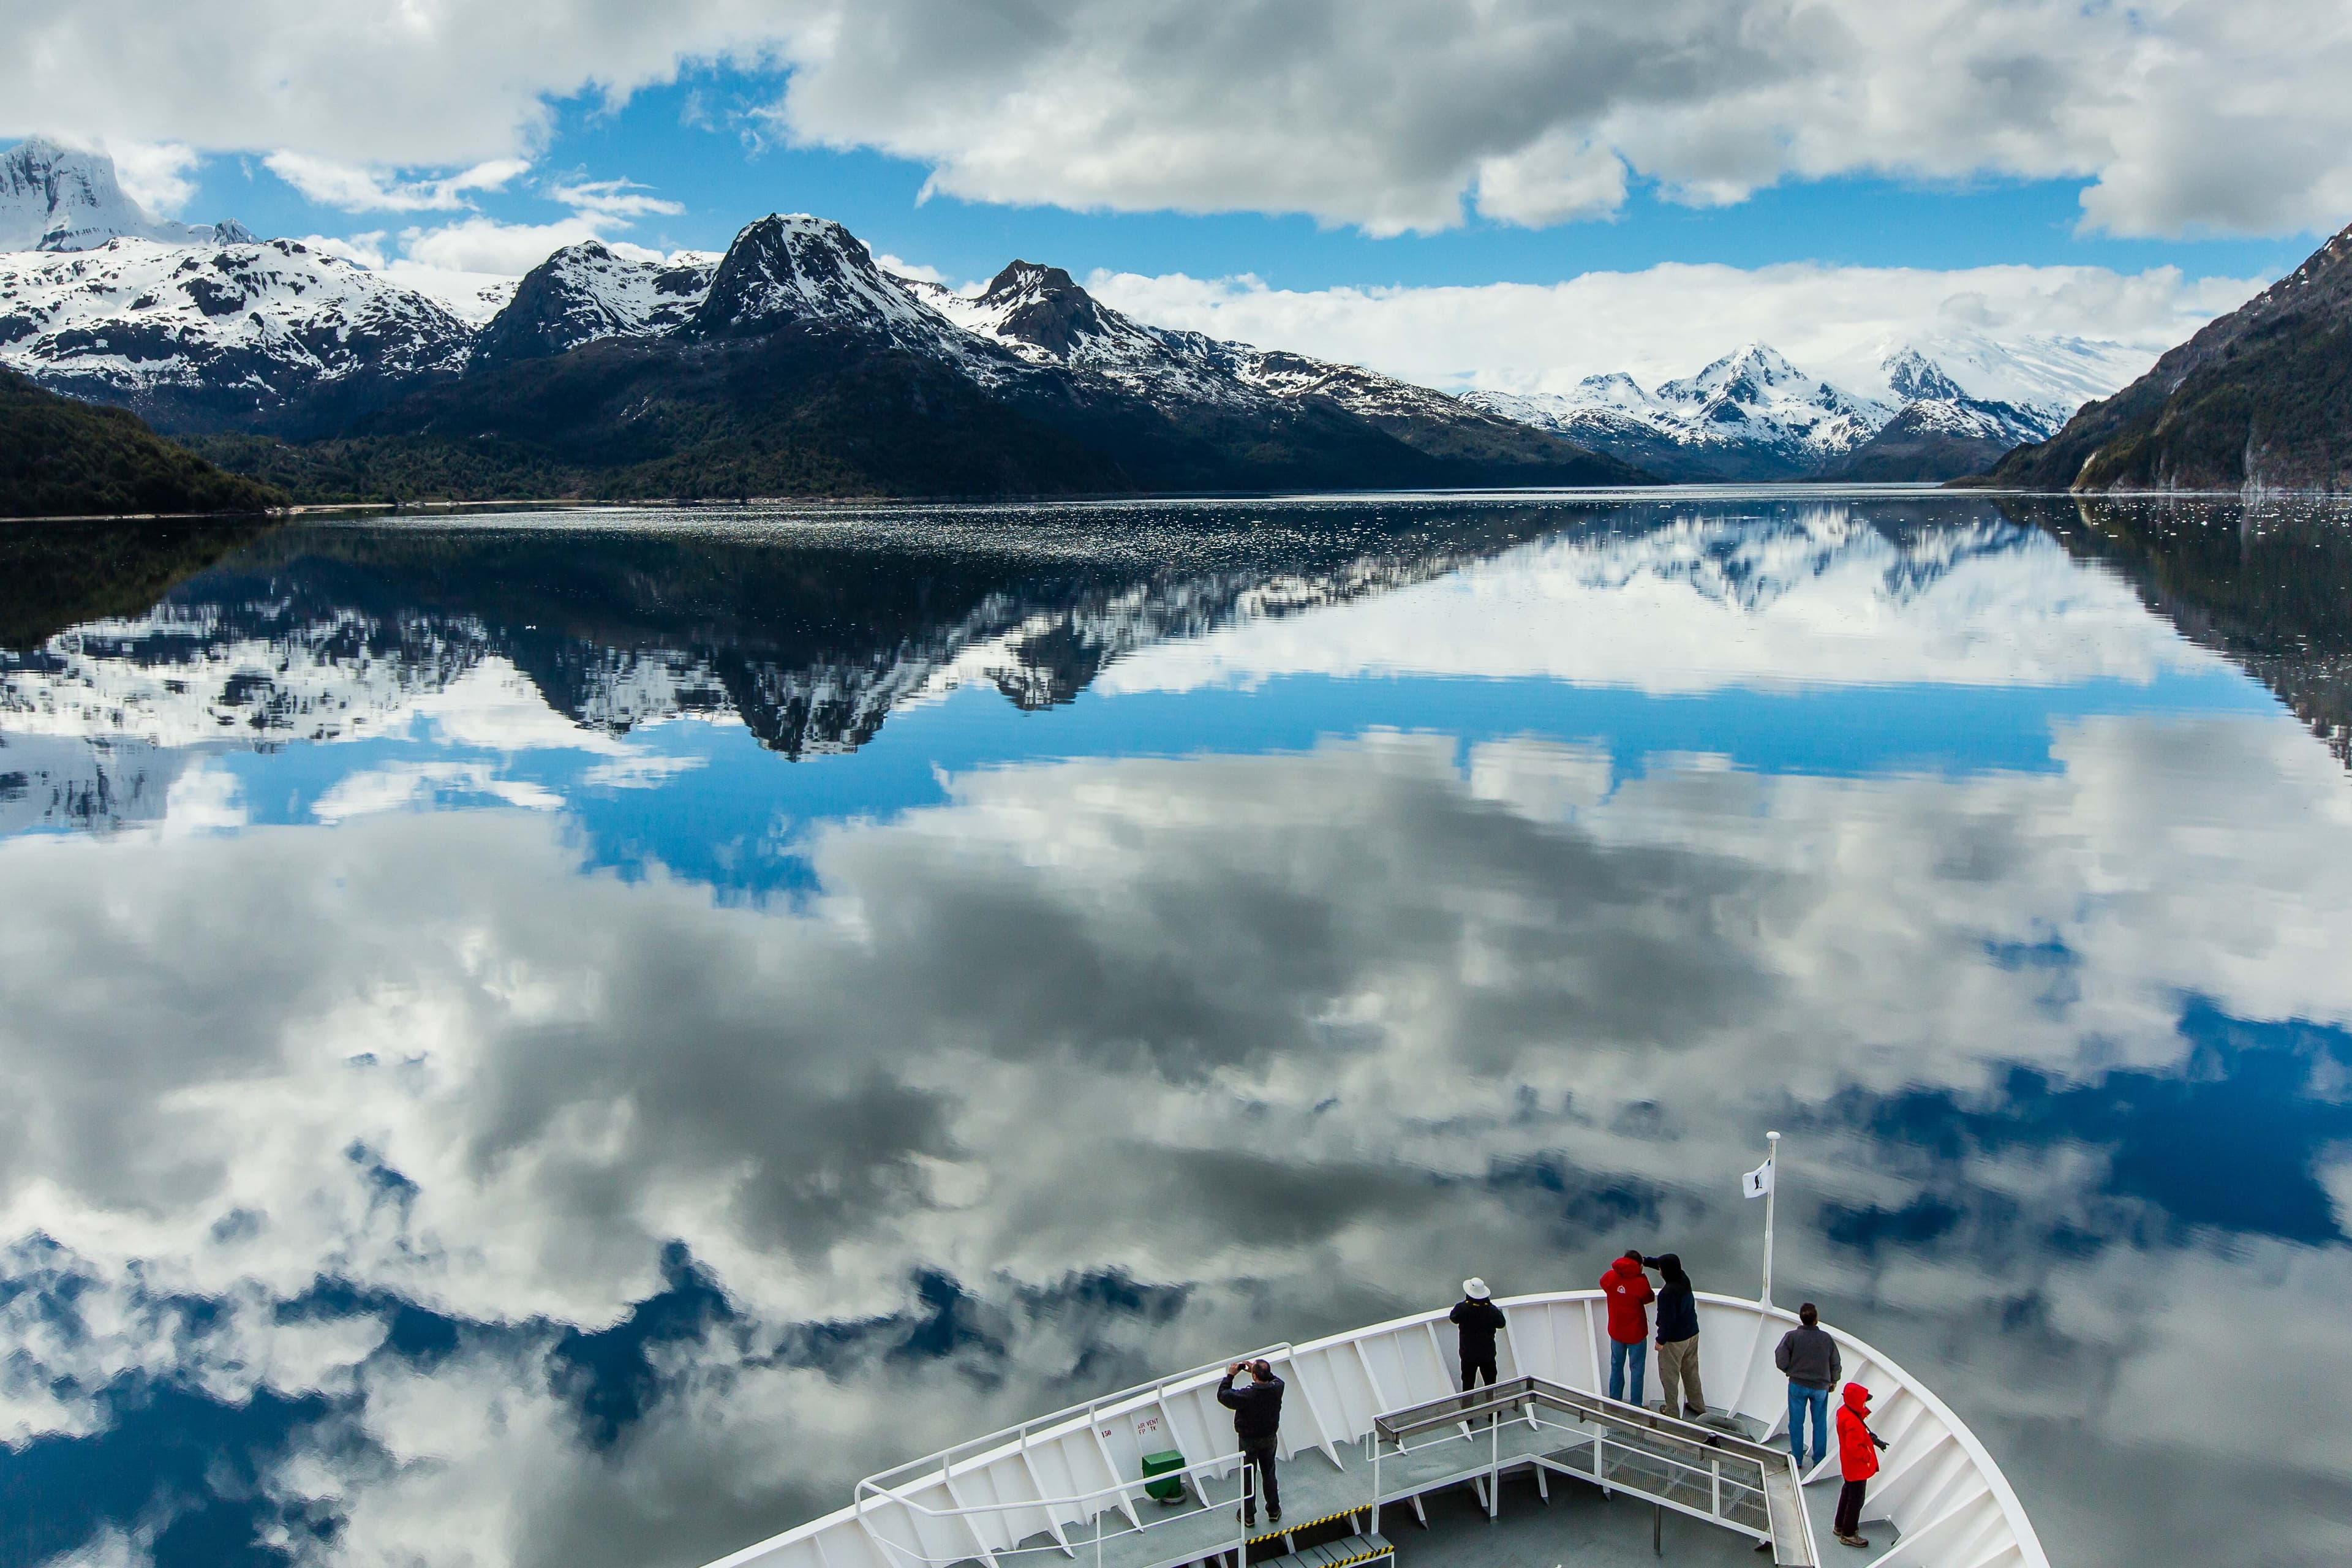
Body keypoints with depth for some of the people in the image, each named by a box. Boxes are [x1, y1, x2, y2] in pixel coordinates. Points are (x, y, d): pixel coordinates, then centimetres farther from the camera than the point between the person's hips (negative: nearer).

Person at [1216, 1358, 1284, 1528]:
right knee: (1269, 1473, 21)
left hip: (1249, 1440, -4)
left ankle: (1248, 1515, 22)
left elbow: (1222, 1395, -18)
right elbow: (1275, 1378, 7)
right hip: (1270, 1437, 4)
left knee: (1247, 1476, 12)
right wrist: (1256, 1369, 1)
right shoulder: (1277, 1388, -19)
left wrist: (1230, 1376, -10)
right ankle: (1274, 1511, 32)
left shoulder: (1246, 1395, -32)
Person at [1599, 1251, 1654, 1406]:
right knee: (1637, 1369, 12)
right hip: (1636, 1334, -4)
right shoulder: (1640, 1283, -24)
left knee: (1616, 1366, 21)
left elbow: (1603, 1283, 11)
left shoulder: (1610, 1277, -12)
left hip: (1616, 1332, 4)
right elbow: (1649, 1298, -4)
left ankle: (1614, 1401, 31)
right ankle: (1636, 1406, 20)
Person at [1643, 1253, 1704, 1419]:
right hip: (1692, 1334, 8)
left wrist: (1661, 1340, -13)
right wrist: (1645, 1261, 10)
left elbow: (1667, 1319, -25)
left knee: (1670, 1375, 11)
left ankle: (1672, 1410, 23)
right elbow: (1665, 1265, 12)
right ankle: (1698, 1406, 36)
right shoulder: (1684, 1279, -7)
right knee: (1691, 1372, 23)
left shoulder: (1667, 1293, -30)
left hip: (1674, 1340, -8)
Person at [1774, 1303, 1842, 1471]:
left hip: (1798, 1385, -1)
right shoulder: (1826, 1338, -8)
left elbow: (1781, 1361, -13)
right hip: (1820, 1387, 1)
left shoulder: (1792, 1336, -13)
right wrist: (1834, 1381, 20)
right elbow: (1836, 1364, 1)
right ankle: (1819, 1460, 22)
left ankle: (1797, 1459, 17)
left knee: (1796, 1423, 11)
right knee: (1820, 1424, 16)